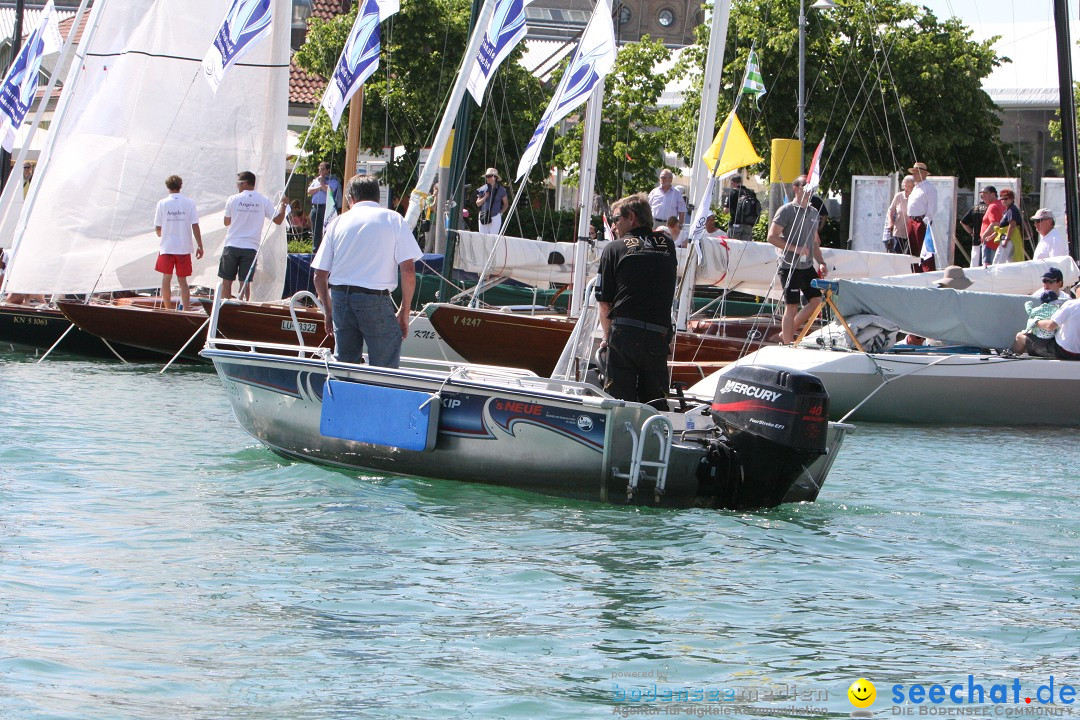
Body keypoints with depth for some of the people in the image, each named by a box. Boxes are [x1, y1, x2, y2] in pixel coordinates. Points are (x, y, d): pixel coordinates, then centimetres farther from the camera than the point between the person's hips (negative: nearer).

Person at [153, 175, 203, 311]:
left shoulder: (162, 203, -3)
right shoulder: (189, 202, -3)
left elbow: (157, 228, 1)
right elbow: (195, 226, -6)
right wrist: (200, 246, 0)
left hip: (167, 247, -1)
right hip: (184, 247, 1)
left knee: (166, 279, 12)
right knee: (182, 281, 7)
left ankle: (168, 310, 16)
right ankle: (186, 310, -3)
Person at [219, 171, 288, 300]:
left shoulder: (233, 200, -2)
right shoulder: (264, 200, -1)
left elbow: (227, 222, 10)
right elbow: (278, 220, 3)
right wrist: (283, 204, 20)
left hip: (231, 246, -1)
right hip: (251, 248, 1)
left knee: (226, 281, 8)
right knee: (245, 282, 2)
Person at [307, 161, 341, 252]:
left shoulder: (332, 181, 1)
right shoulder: (316, 180, 20)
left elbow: (329, 191, -16)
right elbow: (309, 191, 9)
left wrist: (322, 182, -6)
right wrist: (319, 187, -3)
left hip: (326, 208, -6)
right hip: (315, 207, 6)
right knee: (315, 231, 7)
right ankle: (315, 249, 12)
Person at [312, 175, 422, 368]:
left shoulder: (339, 222, 12)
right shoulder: (393, 219, 4)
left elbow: (320, 276, 11)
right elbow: (408, 270, -5)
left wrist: (328, 311, 23)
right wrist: (404, 312, 4)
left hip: (340, 297, 4)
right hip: (376, 299, -4)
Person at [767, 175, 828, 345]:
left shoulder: (813, 212, 17)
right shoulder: (786, 210, -7)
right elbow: (772, 237, -13)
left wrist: (821, 263, 12)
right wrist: (795, 249, -19)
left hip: (807, 266, 8)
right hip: (790, 266, -7)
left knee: (816, 300, 3)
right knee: (792, 306, -6)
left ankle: (787, 333, 15)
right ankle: (787, 343, 1)